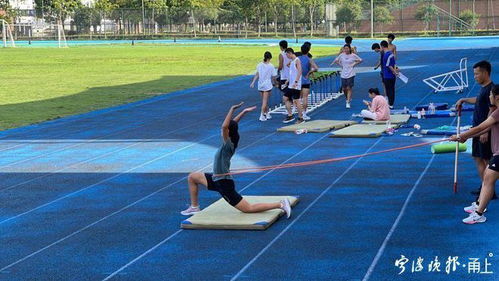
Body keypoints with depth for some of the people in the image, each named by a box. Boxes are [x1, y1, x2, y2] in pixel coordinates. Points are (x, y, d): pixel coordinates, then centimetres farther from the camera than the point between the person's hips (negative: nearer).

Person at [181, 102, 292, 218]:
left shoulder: (228, 145, -22)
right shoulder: (229, 142, 2)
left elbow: (224, 126, -37)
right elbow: (232, 124, 14)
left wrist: (232, 109, -35)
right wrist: (244, 112, 11)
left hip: (224, 183, -9)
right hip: (217, 180, 9)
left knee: (249, 209, -5)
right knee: (192, 177, 18)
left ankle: (280, 205, -3)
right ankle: (194, 207, 24)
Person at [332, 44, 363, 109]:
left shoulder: (353, 55, -4)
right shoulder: (342, 55, 1)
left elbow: (360, 60, 7)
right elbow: (336, 60, 14)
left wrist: (354, 64, -2)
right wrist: (341, 65, 4)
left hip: (351, 74, -3)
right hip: (343, 74, 3)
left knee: (349, 88, -8)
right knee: (344, 88, 6)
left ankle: (348, 103, -7)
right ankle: (348, 98, 33)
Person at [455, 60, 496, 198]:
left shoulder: (490, 89, -18)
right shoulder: (483, 88, 12)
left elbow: (492, 111, -22)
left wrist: (485, 131, -24)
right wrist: (464, 100, 33)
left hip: (485, 131, -10)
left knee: (487, 160, -4)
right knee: (478, 158, 14)